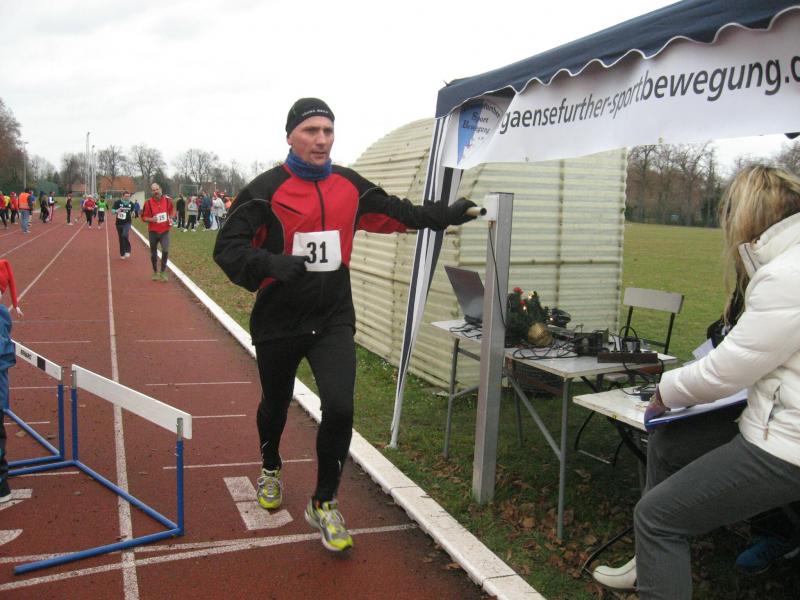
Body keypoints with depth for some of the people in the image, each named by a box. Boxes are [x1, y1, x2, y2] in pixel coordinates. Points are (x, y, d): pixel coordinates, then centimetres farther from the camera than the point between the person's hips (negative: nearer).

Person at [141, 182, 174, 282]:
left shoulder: (167, 200, -3)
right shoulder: (148, 202, -9)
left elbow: (171, 210, 17)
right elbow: (144, 217, -2)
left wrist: (171, 218, -1)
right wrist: (151, 219, -22)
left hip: (165, 231, 0)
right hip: (153, 231, 0)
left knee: (165, 250, -15)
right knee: (153, 253, 8)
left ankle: (163, 272, 1)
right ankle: (155, 272, 27)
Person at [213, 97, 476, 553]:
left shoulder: (351, 186, 3)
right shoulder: (267, 190, -10)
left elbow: (396, 214, 18)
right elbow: (228, 247, -16)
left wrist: (446, 215, 14)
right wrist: (270, 264, -34)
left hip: (334, 320, 2)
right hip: (278, 322, -1)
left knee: (340, 408, -13)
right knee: (276, 404, 18)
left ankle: (324, 503, 9)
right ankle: (271, 468, 52)